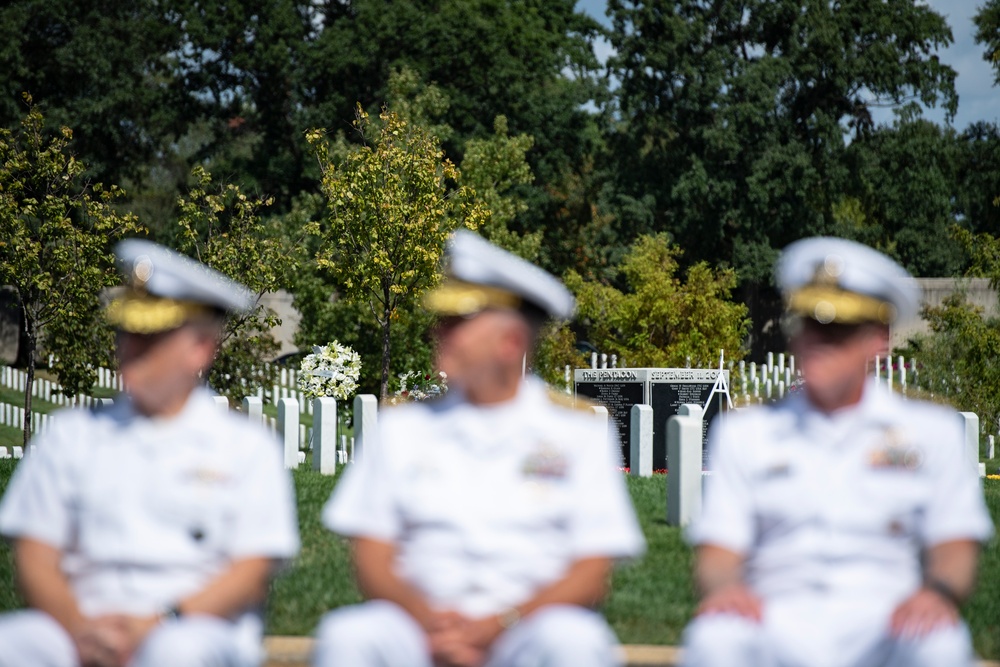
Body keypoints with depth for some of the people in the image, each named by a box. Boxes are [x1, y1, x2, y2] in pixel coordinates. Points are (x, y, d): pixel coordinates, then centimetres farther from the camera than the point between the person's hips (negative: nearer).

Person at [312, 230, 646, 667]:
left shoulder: (578, 432, 10)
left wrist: (495, 627, -14)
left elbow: (591, 576, 2)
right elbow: (372, 560, 9)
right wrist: (429, 620, -13)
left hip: (525, 631, -1)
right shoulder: (402, 427, 16)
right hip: (422, 627, 1)